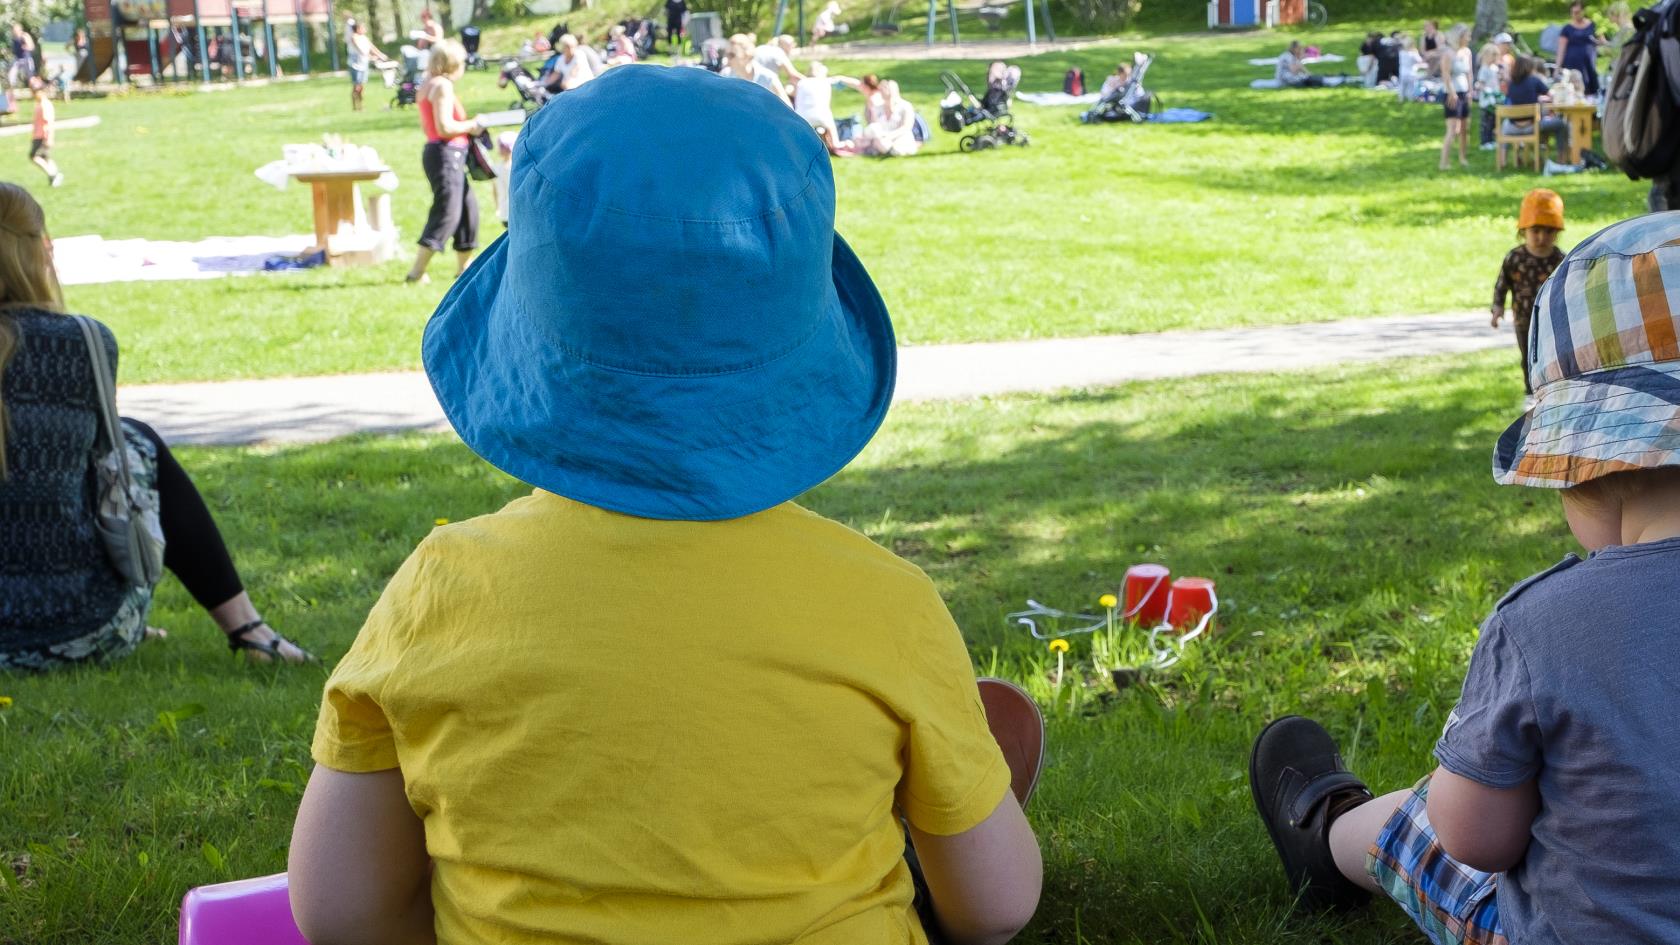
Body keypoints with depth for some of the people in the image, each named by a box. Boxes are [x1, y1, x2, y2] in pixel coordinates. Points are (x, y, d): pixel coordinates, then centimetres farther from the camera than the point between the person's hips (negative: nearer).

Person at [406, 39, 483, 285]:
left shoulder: (427, 85, 16)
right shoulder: (443, 85, -14)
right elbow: (445, 127, -21)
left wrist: (467, 126, 12)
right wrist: (471, 126, -7)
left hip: (436, 151, 10)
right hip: (446, 154, -10)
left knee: (468, 208, 17)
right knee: (446, 213, -10)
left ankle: (464, 266, 25)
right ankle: (417, 272, -13)